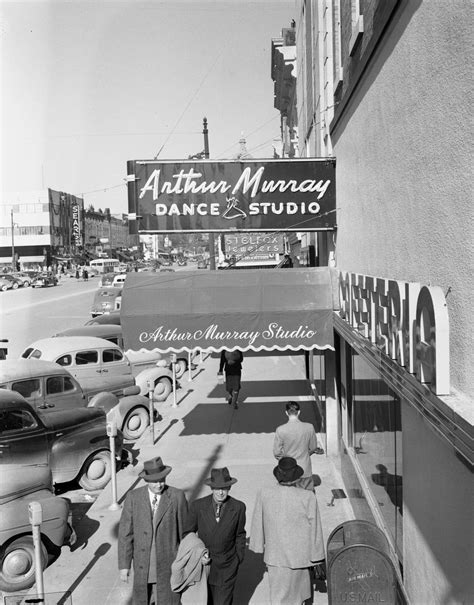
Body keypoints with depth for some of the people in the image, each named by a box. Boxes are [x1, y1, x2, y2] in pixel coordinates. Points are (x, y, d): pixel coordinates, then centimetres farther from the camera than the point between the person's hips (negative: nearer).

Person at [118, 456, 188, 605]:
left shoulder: (177, 497, -12)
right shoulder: (133, 497, -9)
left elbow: (185, 531, -3)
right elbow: (125, 533, -4)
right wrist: (124, 565, -5)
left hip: (168, 565, -1)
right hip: (142, 564, 2)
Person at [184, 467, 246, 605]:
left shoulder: (238, 507, -11)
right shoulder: (197, 506, -12)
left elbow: (240, 535, 4)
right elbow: (188, 533, 0)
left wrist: (239, 558, 6)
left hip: (226, 566, -1)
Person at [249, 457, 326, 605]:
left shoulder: (264, 494, -17)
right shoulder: (308, 497, -22)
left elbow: (258, 524, -4)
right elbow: (314, 529, -13)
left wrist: (259, 547, 13)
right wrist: (318, 558, 0)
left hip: (274, 555, 1)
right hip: (299, 554, -1)